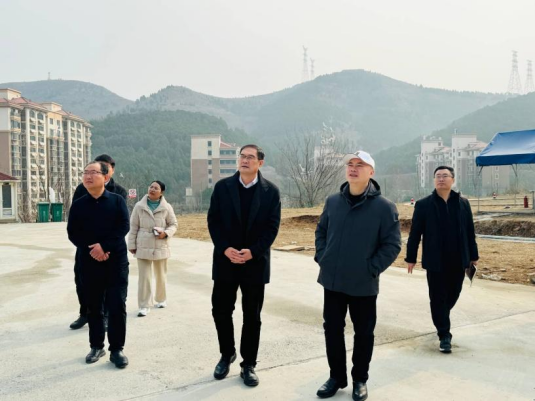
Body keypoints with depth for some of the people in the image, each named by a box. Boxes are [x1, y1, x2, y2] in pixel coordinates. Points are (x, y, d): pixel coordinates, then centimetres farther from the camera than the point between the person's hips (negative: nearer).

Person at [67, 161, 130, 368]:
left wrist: (104, 246, -20)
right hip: (89, 262, 2)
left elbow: (124, 227, -9)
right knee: (93, 306, 11)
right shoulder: (78, 205, 6)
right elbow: (73, 234, 2)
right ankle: (96, 346, 25)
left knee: (117, 306, -3)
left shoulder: (117, 201, 0)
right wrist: (91, 250, -13)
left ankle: (116, 349, 8)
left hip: (116, 261, -2)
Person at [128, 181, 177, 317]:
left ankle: (161, 299, 35)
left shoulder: (167, 207, -2)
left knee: (161, 275, 15)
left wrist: (166, 233, -14)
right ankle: (144, 306, 4)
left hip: (161, 247, 1)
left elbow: (173, 224, 5)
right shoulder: (139, 206, -2)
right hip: (143, 247, -1)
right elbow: (133, 227, 2)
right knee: (144, 277, -2)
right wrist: (132, 245, 1)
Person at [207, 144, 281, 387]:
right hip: (225, 260, 1)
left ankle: (248, 365, 21)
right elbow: (213, 221, -1)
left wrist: (253, 252, -16)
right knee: (221, 311, 7)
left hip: (255, 262, -1)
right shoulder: (222, 187, 2)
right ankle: (227, 355, 30)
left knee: (252, 316, 7)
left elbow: (272, 226, -4)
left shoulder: (271, 191, -1)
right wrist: (225, 249, -14)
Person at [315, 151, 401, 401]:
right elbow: (321, 231, 15)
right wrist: (321, 257, 3)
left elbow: (392, 244, -7)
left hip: (364, 284, -3)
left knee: (363, 333, 11)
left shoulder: (384, 207, -10)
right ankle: (336, 376, 30)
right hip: (332, 281, 4)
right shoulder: (333, 202, 3)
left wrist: (372, 268, -12)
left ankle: (360, 380, 30)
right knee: (332, 329, 12)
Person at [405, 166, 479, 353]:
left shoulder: (463, 203, 4)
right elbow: (415, 233, -2)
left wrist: (473, 256, 10)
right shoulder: (423, 205, -4)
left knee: (452, 295, 15)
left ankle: (442, 319, 43)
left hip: (458, 260, 3)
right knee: (438, 298, 2)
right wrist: (411, 258, -2)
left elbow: (470, 232, 8)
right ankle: (444, 335, 12)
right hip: (435, 261, -3)